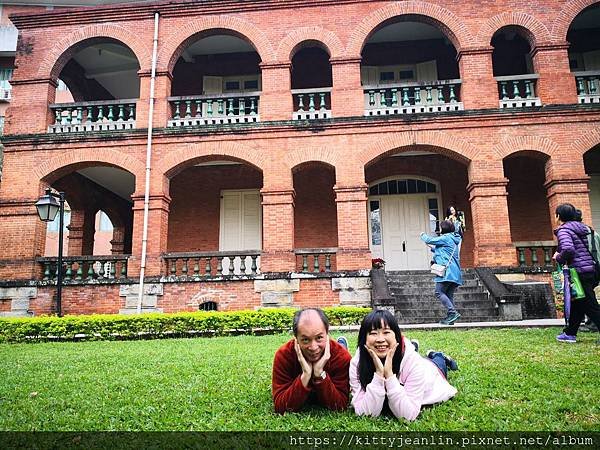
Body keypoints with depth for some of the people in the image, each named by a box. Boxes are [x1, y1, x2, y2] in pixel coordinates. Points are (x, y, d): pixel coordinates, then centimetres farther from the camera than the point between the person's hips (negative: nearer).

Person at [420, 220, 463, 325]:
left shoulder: (445, 238, -7)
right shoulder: (455, 239, 21)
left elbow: (429, 240, 0)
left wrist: (423, 235, 19)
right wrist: (433, 248, 33)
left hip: (447, 272, -9)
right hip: (455, 272, 9)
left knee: (439, 292, -8)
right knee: (449, 295, 8)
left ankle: (453, 312, -18)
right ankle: (450, 317, 6)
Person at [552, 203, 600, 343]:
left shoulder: (563, 230, -11)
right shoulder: (582, 228, 17)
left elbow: (568, 249, -27)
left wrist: (559, 258, -7)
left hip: (580, 272, -9)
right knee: (577, 305, 18)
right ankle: (570, 333, 27)